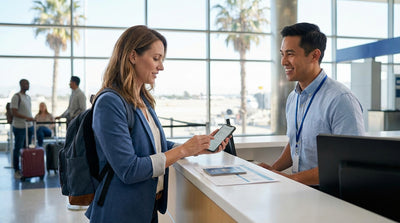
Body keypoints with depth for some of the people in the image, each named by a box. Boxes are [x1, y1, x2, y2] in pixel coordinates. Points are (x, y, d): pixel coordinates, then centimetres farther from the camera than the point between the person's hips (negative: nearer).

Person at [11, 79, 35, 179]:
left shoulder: (28, 97, 15)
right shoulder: (16, 97, -10)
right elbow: (14, 112, -16)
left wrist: (32, 120, 15)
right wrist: (26, 118, -25)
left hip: (29, 126, 8)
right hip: (20, 127, -7)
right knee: (18, 149, 1)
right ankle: (16, 170, 10)